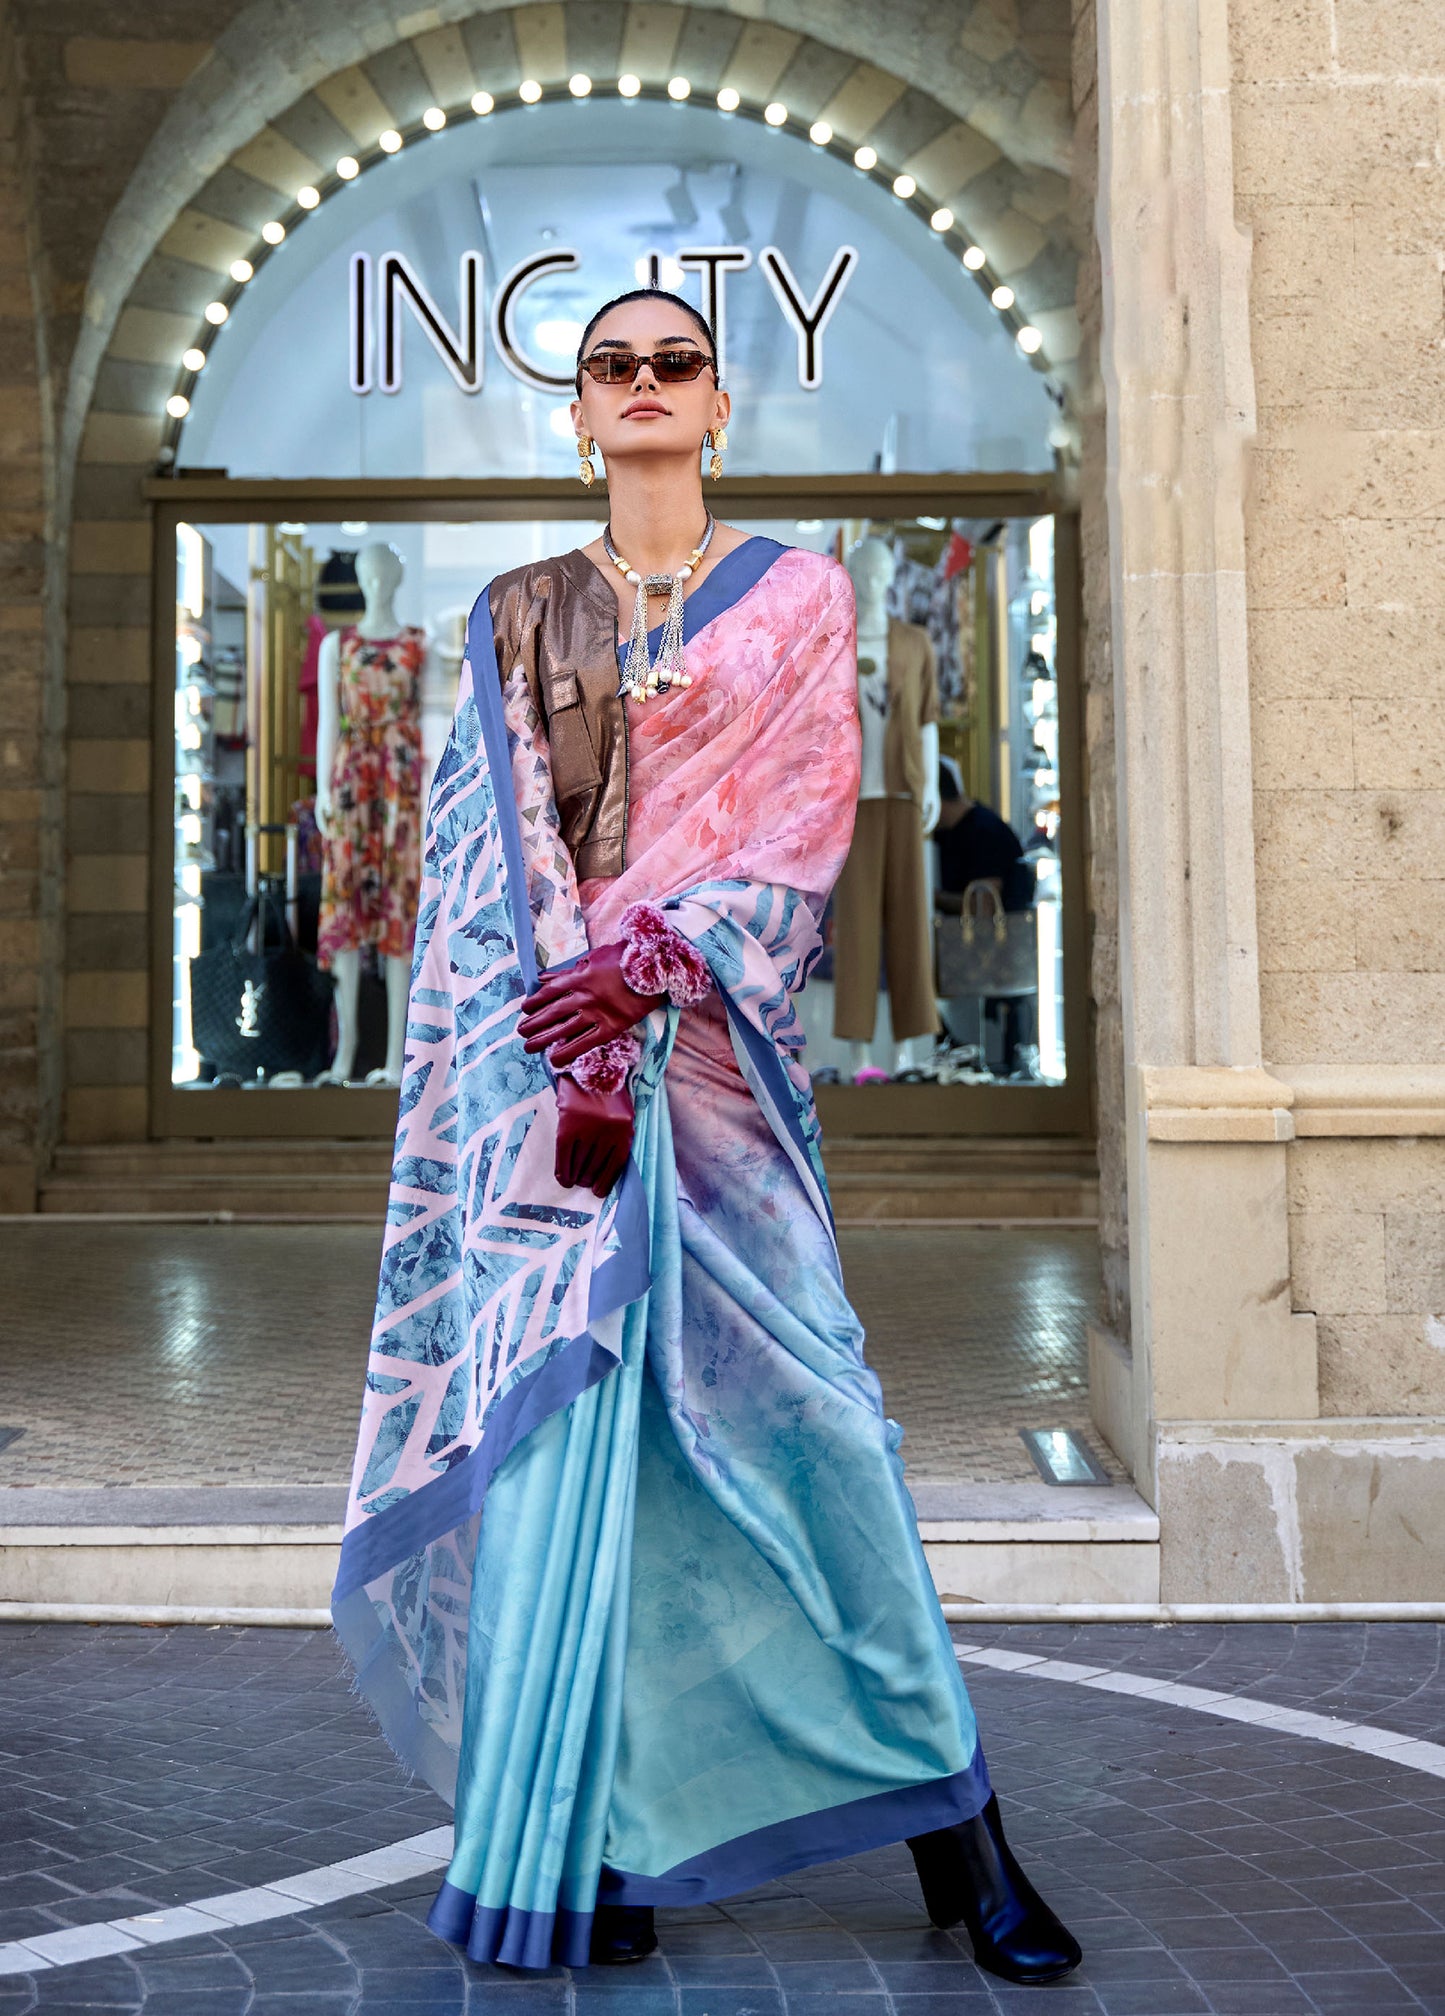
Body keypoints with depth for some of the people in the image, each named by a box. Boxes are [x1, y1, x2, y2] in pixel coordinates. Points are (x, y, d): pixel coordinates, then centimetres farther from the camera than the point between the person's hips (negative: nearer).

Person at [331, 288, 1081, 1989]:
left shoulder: (797, 595, 12)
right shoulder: (518, 617, 14)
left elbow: (812, 814, 0)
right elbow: (499, 843, 3)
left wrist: (657, 959, -15)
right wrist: (576, 1062, -11)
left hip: (719, 1042, -1)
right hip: (559, 1034, 1)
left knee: (804, 1410, -5)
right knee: (564, 1413, -3)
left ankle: (954, 1830, 7)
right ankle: (579, 1850, 8)